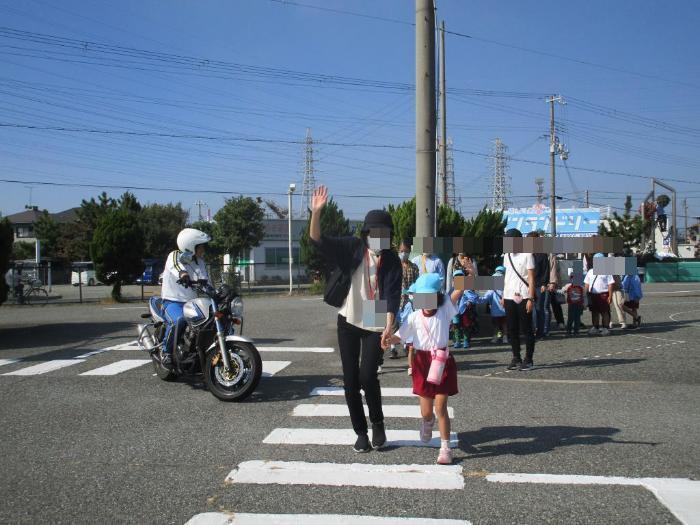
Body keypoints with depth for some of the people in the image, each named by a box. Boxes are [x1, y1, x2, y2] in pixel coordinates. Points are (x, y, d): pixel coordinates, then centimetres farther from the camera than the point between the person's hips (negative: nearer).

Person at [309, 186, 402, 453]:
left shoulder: (392, 260, -4)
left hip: (376, 326, -2)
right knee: (350, 380, 4)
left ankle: (378, 424, 12)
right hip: (348, 321, 2)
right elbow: (318, 239, -10)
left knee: (367, 375, -14)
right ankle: (361, 432, 19)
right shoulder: (353, 248, -3)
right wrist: (316, 212, -26)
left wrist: (389, 326, -25)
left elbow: (393, 295, -12)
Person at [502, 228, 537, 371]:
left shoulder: (527, 255, -6)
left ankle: (528, 360, 7)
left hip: (523, 298, -6)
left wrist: (531, 299, -13)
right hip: (509, 298, 6)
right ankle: (516, 358, 17)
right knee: (512, 330, 8)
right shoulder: (507, 256, 13)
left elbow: (531, 279, -8)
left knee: (526, 330, 1)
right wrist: (503, 296, 13)